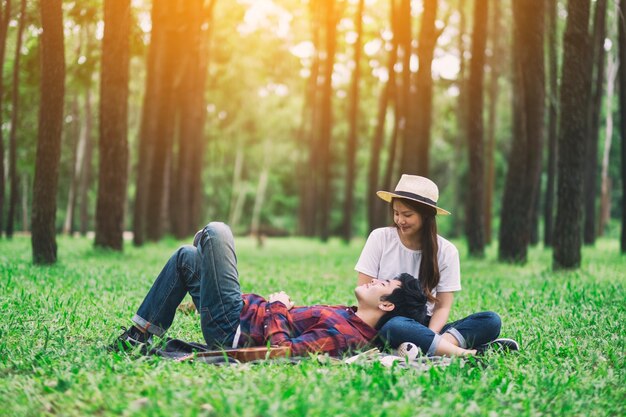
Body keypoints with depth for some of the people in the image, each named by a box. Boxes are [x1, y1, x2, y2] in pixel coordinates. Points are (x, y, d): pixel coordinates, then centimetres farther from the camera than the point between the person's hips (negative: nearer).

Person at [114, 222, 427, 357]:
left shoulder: (342, 334, -27)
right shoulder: (350, 318, 2)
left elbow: (282, 349, -34)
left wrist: (276, 307, -19)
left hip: (230, 328, -10)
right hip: (249, 311, 10)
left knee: (217, 232, -12)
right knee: (185, 256, 22)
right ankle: (139, 335, 24)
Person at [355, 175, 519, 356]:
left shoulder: (446, 251, 2)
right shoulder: (380, 238, 0)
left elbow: (443, 306, 0)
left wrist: (429, 337, -23)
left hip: (425, 325, 3)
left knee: (491, 321, -20)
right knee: (395, 327, -40)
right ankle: (465, 352, -33)